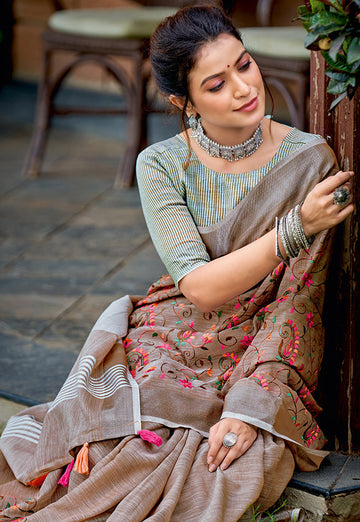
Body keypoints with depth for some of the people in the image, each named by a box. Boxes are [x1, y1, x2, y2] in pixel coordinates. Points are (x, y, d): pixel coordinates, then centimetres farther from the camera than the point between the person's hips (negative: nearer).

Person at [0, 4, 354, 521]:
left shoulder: (309, 160, -7)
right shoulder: (161, 165, -4)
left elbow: (298, 302, -10)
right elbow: (200, 287, -14)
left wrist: (251, 406, -22)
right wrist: (296, 227, -26)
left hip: (262, 359, -1)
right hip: (165, 350, 1)